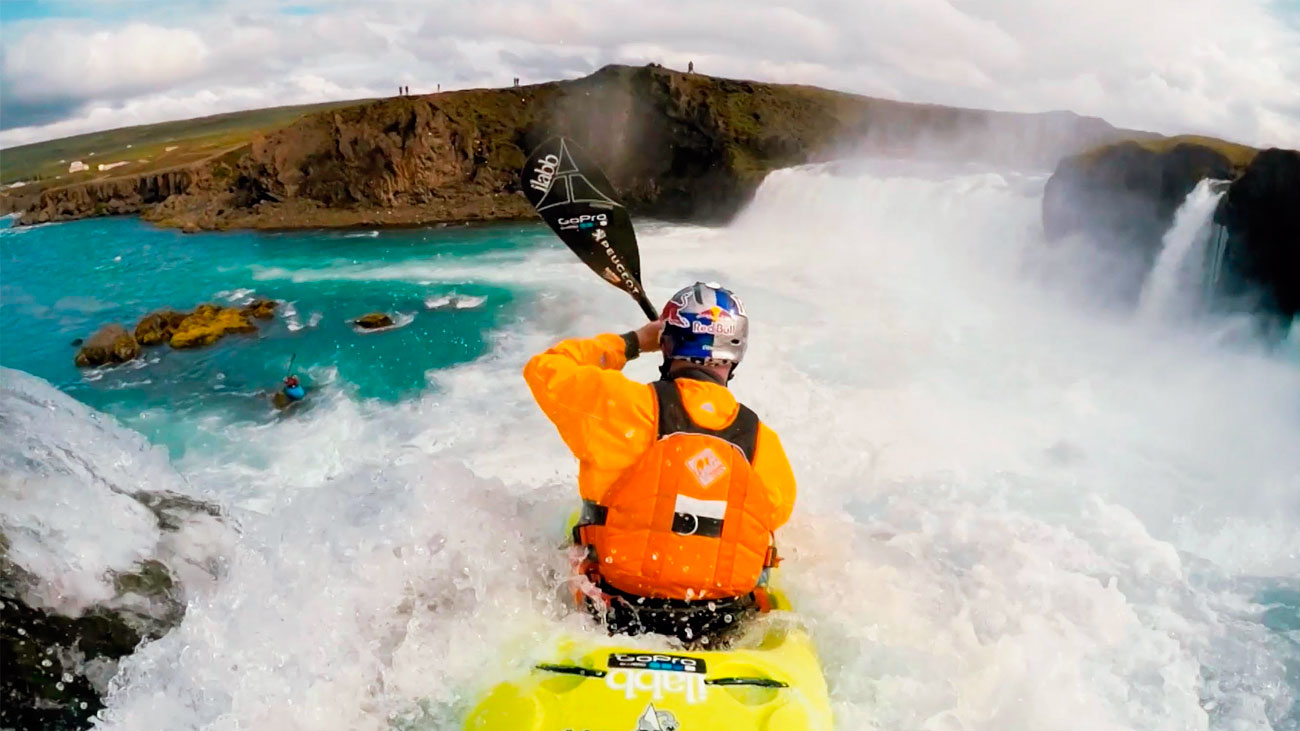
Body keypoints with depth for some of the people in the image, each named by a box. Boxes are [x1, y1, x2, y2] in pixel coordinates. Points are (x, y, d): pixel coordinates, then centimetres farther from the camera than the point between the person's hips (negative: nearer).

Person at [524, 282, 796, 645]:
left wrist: (631, 342, 6)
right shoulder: (764, 444, -7)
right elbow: (778, 510, 12)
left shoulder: (632, 406, -16)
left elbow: (545, 370, -1)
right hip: (723, 631, 2)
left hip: (620, 619, -2)